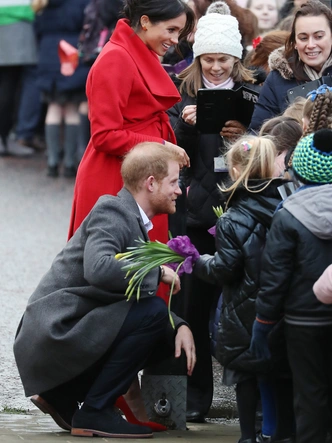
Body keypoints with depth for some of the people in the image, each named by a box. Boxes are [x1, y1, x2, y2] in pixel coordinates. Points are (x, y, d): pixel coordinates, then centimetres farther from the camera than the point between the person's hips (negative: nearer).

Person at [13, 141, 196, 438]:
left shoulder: (133, 219, 18)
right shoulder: (111, 212, -12)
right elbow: (98, 269, -32)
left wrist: (180, 325, -1)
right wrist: (158, 272, -19)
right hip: (54, 334, -10)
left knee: (164, 333, 16)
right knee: (153, 312, -20)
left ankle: (62, 395, 13)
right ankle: (95, 412, -12)